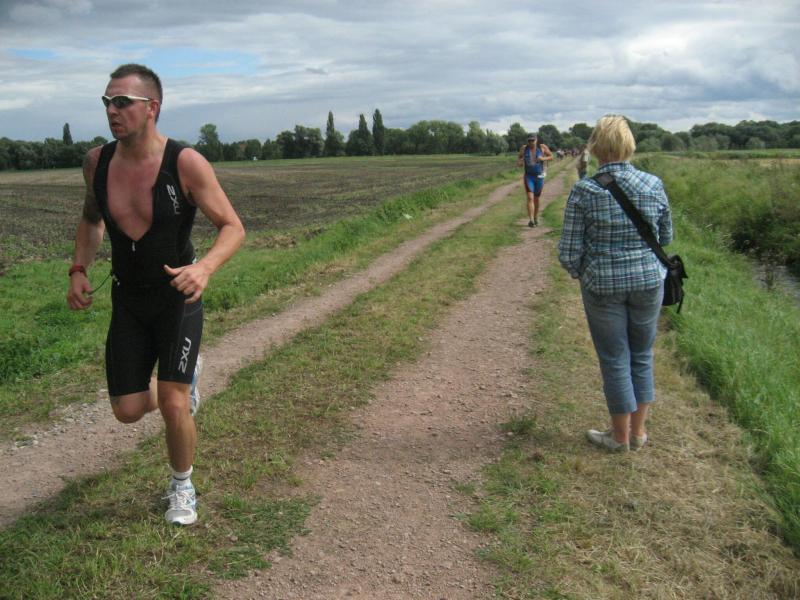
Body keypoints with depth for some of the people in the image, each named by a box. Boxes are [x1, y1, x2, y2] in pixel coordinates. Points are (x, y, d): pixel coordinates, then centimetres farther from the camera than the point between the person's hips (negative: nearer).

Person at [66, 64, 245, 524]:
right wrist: (79, 270, -2)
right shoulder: (97, 162, -5)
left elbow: (233, 227, -16)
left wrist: (205, 267, -35)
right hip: (128, 304, 4)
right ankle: (182, 376, 40)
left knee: (172, 405, -10)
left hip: (179, 300, -4)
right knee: (128, 411, 5)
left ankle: (183, 487, 20)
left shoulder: (186, 163, -19)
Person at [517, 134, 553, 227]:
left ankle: (536, 218, 34)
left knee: (536, 198, 14)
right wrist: (519, 162, -9)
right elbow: (519, 157, 13)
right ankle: (531, 220, -23)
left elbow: (551, 157, 3)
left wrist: (543, 158, -16)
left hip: (539, 176, 1)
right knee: (530, 198, -15)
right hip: (528, 176, -1)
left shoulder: (542, 147, -5)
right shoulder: (524, 148, -3)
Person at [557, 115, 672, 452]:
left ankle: (620, 437, 25)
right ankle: (638, 432, 30)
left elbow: (569, 253, -12)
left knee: (615, 359, 12)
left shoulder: (583, 191, -13)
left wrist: (579, 272, 8)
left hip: (603, 285, -2)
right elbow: (666, 237, 7)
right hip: (649, 279, 2)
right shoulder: (653, 185, -6)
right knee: (642, 355, 19)